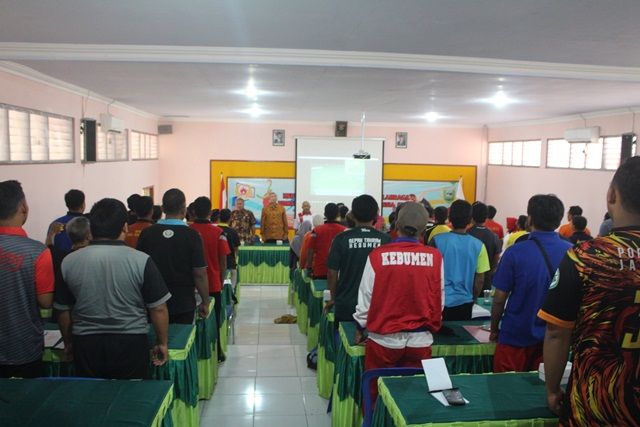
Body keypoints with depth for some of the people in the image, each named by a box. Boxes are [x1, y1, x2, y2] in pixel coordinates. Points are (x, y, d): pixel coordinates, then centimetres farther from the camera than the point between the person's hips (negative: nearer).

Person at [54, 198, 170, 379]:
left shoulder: (69, 262, -4)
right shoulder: (141, 261, -12)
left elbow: (63, 310, 6)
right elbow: (158, 309, -9)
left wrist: (68, 343, 21)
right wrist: (162, 343, 5)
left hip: (86, 345, 3)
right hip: (131, 344, -2)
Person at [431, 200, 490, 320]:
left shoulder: (437, 241, -9)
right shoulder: (478, 246, -6)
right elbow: (480, 280, -2)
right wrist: (472, 299, 15)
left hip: (439, 301, -1)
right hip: (464, 302, 1)